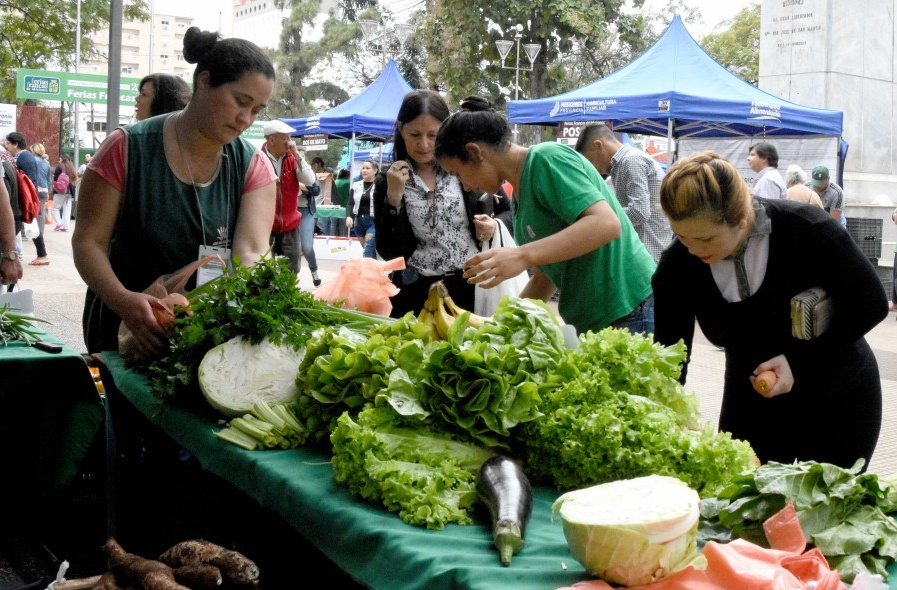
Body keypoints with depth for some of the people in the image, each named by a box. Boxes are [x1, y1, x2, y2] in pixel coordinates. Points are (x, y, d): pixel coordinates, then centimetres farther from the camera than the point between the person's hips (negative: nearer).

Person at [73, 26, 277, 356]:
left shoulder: (253, 166, -6)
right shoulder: (128, 149, -12)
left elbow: (251, 255, -18)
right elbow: (88, 242, -13)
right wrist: (124, 302, -32)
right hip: (125, 327, -1)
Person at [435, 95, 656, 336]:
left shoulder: (547, 158, -12)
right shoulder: (520, 195, 14)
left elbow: (607, 224, -25)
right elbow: (544, 278, 19)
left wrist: (522, 256, -31)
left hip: (631, 311, -9)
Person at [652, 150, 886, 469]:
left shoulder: (804, 229, -25)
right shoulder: (677, 266, -17)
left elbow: (871, 304, -14)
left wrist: (799, 360, -22)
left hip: (837, 403, -2)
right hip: (750, 404, 3)